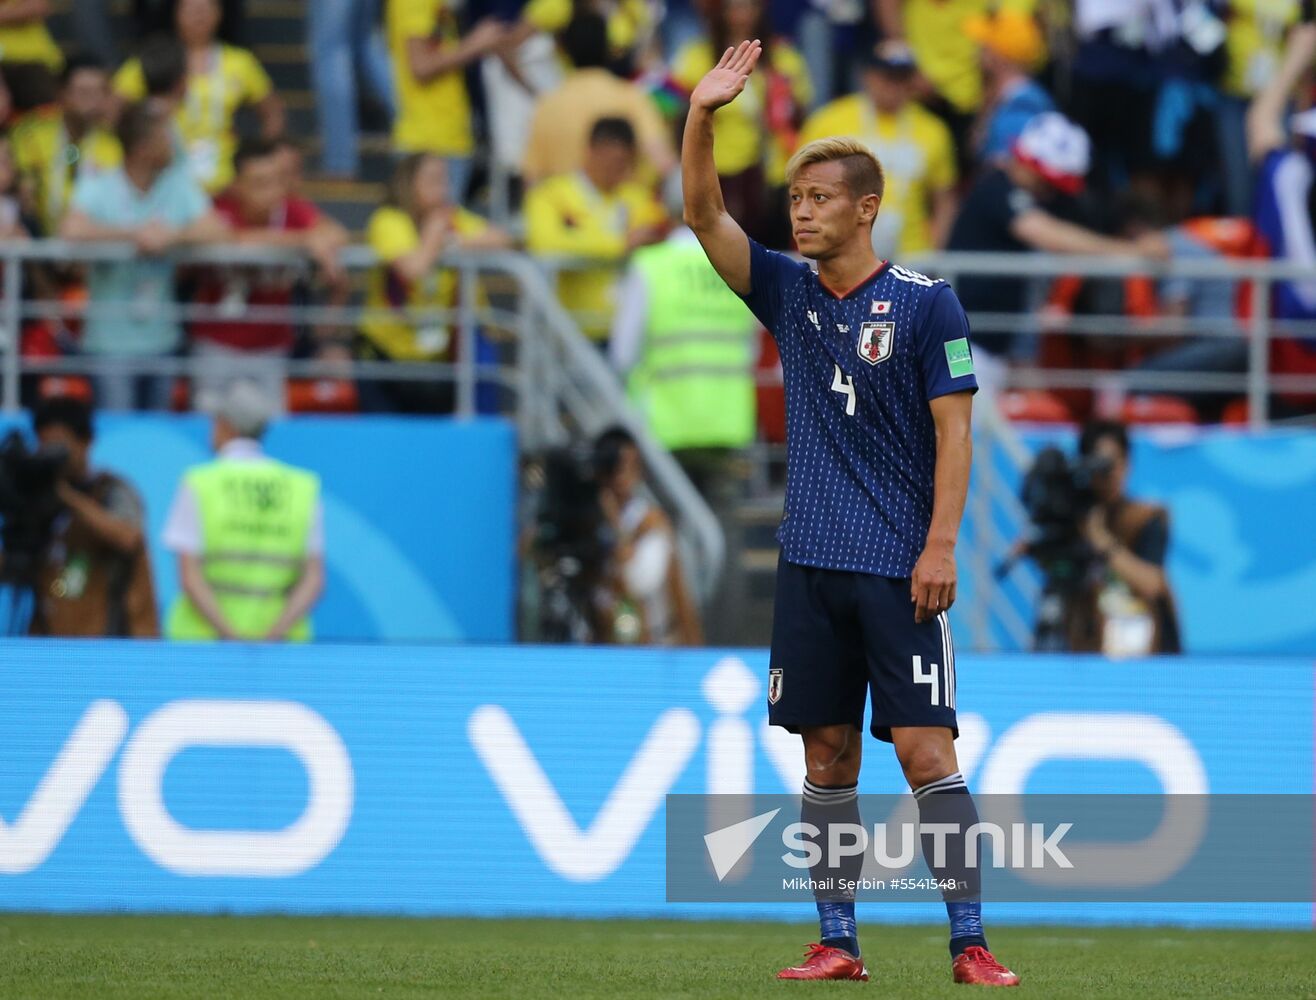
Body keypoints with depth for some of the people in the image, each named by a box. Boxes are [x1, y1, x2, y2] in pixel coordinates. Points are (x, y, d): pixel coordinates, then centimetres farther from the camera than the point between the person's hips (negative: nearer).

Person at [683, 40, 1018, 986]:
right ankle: (837, 943, 9)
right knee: (828, 756, 5)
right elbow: (704, 215, 3)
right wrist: (703, 113, -11)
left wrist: (941, 545, -13)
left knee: (925, 749, -9)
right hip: (811, 558, 5)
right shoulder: (789, 293, 10)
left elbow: (954, 430, -5)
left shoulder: (925, 303, -3)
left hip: (899, 569, -5)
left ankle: (971, 943, -7)